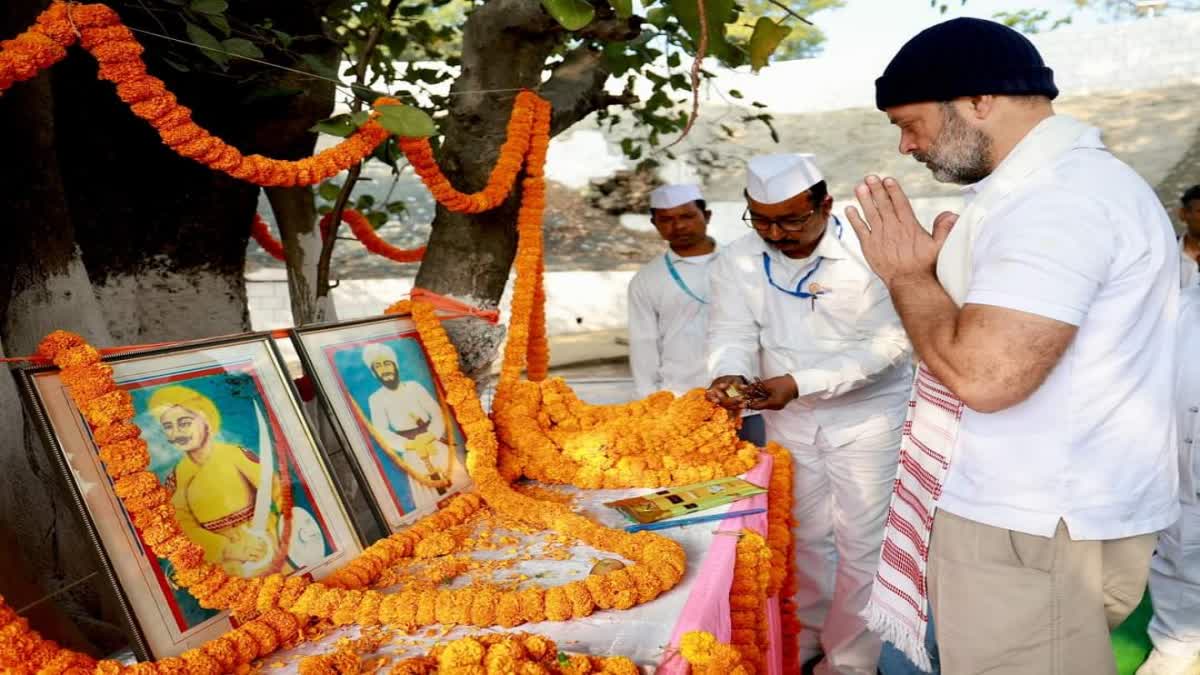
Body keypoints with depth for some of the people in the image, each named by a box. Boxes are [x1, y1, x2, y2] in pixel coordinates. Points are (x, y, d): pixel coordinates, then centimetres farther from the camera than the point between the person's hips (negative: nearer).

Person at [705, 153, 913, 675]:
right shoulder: (738, 261, -6)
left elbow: (886, 343, -24)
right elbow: (732, 334, -10)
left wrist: (800, 383, -34)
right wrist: (729, 375, -35)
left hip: (866, 414, -3)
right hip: (788, 417, 4)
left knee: (860, 543, 2)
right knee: (802, 535, 16)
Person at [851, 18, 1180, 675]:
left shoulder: (1056, 199, -21)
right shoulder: (1060, 181, 13)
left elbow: (982, 374, -30)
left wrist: (907, 272, -16)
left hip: (1034, 533, -10)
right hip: (1032, 511, 10)